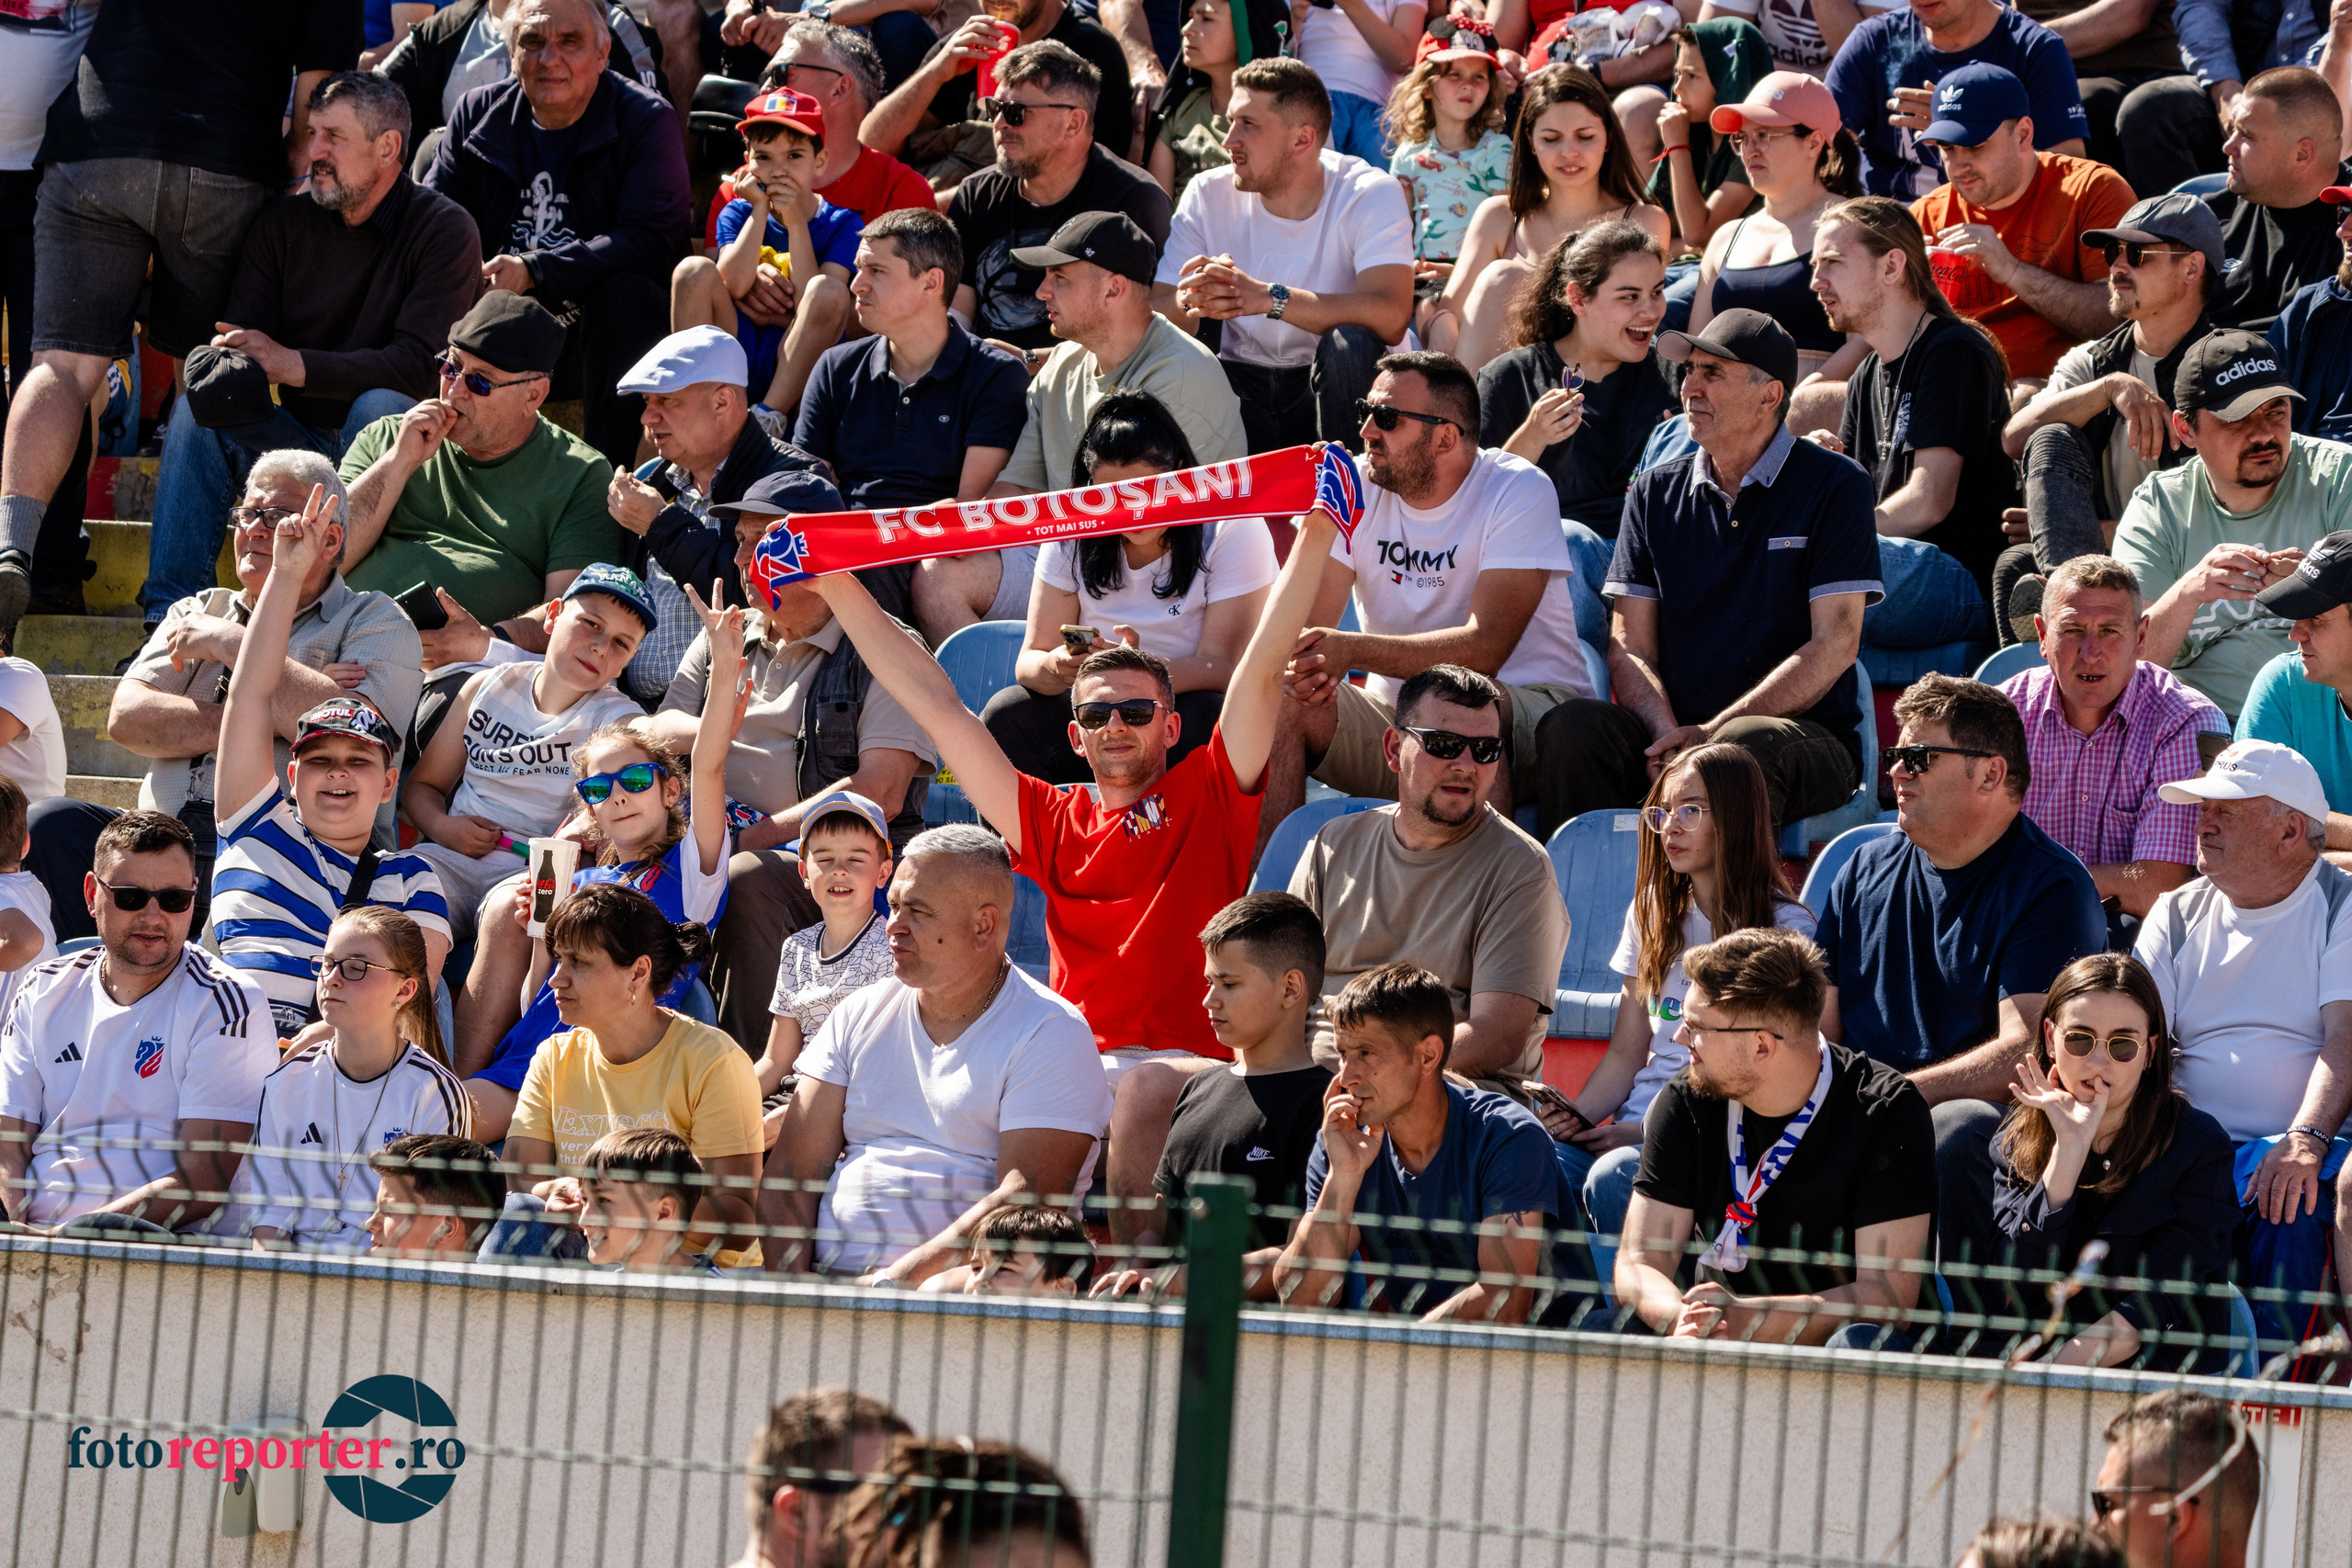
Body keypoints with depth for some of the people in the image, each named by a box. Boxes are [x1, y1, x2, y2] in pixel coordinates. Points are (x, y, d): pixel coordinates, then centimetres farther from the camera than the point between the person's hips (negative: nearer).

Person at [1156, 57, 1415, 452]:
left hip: (1327, 389, -2)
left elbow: (1391, 316, -28)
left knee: (1350, 344, -33)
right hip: (1241, 384, 2)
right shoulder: (1209, 194, -1)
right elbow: (1152, 318, -8)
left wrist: (1266, 298, -37)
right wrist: (1191, 301, -34)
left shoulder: (1370, 195, -11)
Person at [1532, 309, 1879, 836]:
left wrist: (1712, 732, -16)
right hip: (1677, 733, 4)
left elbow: (1835, 645, -7)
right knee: (1569, 728, -26)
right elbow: (1630, 647, 9)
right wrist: (1668, 736, -14)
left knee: (1745, 746, -39)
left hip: (1809, 738, -4)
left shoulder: (1833, 488, 1)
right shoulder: (1656, 492, 15)